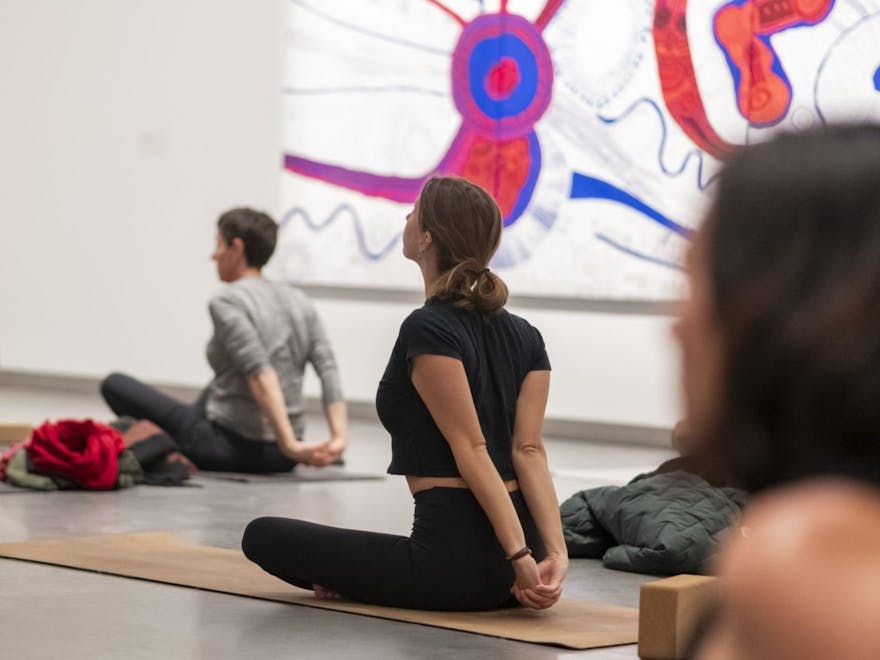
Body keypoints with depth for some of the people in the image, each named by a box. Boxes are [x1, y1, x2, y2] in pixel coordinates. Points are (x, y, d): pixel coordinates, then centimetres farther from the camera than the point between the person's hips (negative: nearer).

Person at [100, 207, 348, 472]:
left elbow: (261, 376, -25)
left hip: (233, 447, -7)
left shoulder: (226, 301, -13)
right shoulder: (299, 300, 7)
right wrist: (339, 438, -11)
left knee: (114, 384, 9)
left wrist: (290, 444, -28)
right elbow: (328, 370, -4)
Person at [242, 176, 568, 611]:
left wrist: (518, 557, -22)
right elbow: (529, 451, 0)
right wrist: (555, 553, -9)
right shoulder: (525, 336, 9)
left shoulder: (426, 330, -12)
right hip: (515, 554, 8)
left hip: (456, 558, -8)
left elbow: (472, 451, -17)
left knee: (263, 536, 5)